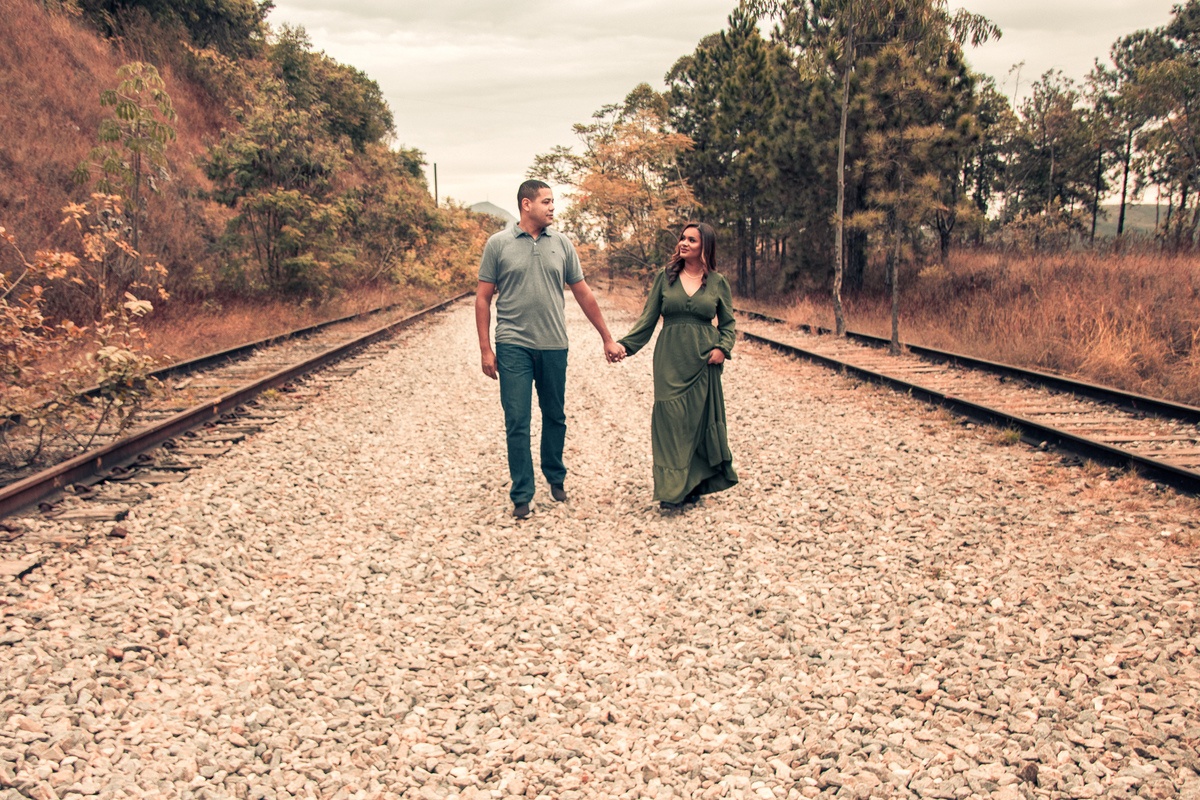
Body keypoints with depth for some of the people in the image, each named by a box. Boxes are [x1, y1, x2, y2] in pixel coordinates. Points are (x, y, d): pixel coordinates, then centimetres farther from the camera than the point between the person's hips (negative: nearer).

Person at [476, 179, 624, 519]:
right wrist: (485, 349, -4)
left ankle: (555, 476, 34)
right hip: (513, 345, -3)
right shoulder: (498, 244, 0)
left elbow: (583, 294, 11)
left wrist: (607, 338, 12)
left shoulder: (562, 243, 7)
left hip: (554, 345, 3)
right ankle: (521, 495, 7)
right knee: (517, 421, -3)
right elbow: (483, 299, 2)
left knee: (555, 416, 13)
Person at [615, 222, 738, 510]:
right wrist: (624, 344, -5)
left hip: (704, 360, 1)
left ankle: (694, 485, 17)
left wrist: (723, 348, -6)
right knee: (670, 417, -7)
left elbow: (728, 323, 12)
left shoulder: (718, 282, 7)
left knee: (700, 418, 4)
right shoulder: (665, 277, 7)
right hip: (670, 359, 0)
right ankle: (672, 488, -5)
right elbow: (648, 319, 6)